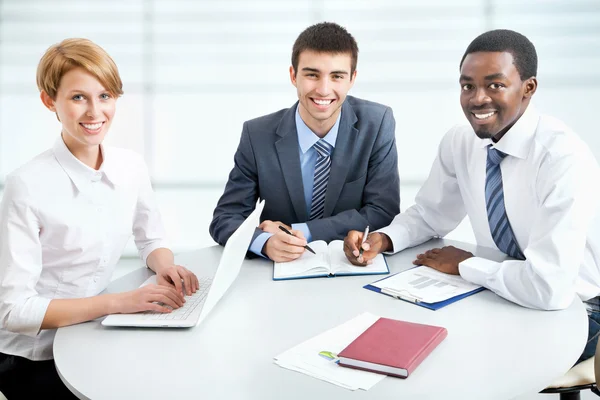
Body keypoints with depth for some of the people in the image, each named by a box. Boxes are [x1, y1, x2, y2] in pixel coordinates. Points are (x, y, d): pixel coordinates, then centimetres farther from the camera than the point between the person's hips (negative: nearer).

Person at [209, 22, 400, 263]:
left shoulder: (377, 124, -9)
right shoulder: (258, 136, -8)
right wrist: (267, 242, -28)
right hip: (283, 268, -1)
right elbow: (224, 218, -7)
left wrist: (300, 232, -19)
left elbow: (384, 213, -10)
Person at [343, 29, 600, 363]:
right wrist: (383, 239, -12)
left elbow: (550, 288, -35)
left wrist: (464, 264, -20)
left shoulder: (565, 158, -28)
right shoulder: (459, 143, -7)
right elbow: (430, 216, 9)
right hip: (502, 293, 6)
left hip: (571, 308, -5)